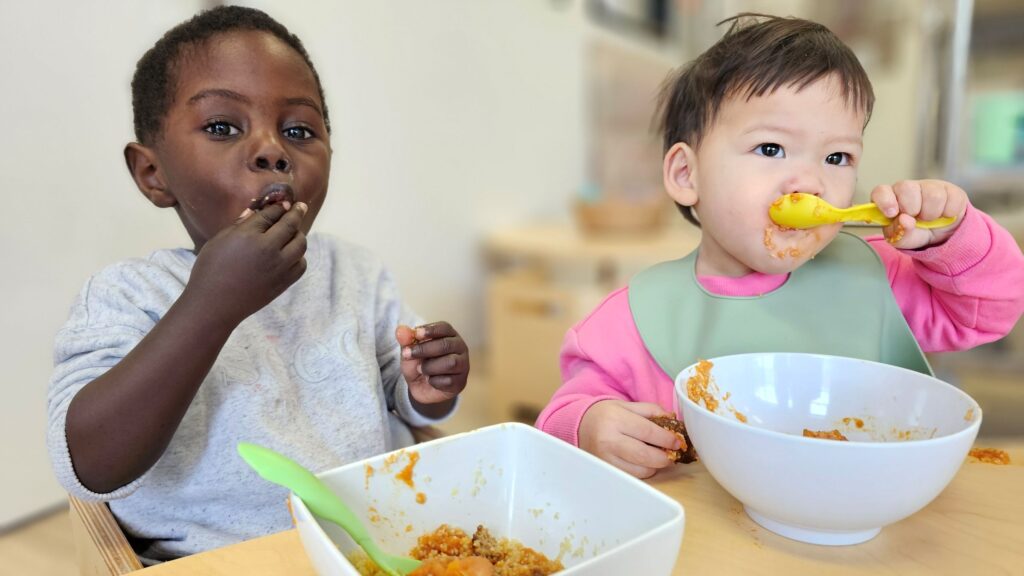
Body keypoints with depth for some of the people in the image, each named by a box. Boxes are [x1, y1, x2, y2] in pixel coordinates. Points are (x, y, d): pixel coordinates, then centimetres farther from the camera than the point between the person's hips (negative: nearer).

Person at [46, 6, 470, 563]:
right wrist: (210, 306, -28)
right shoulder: (126, 296, -7)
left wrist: (427, 394, -10)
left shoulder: (356, 273, 3)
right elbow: (91, 471, -20)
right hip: (211, 562, -3)